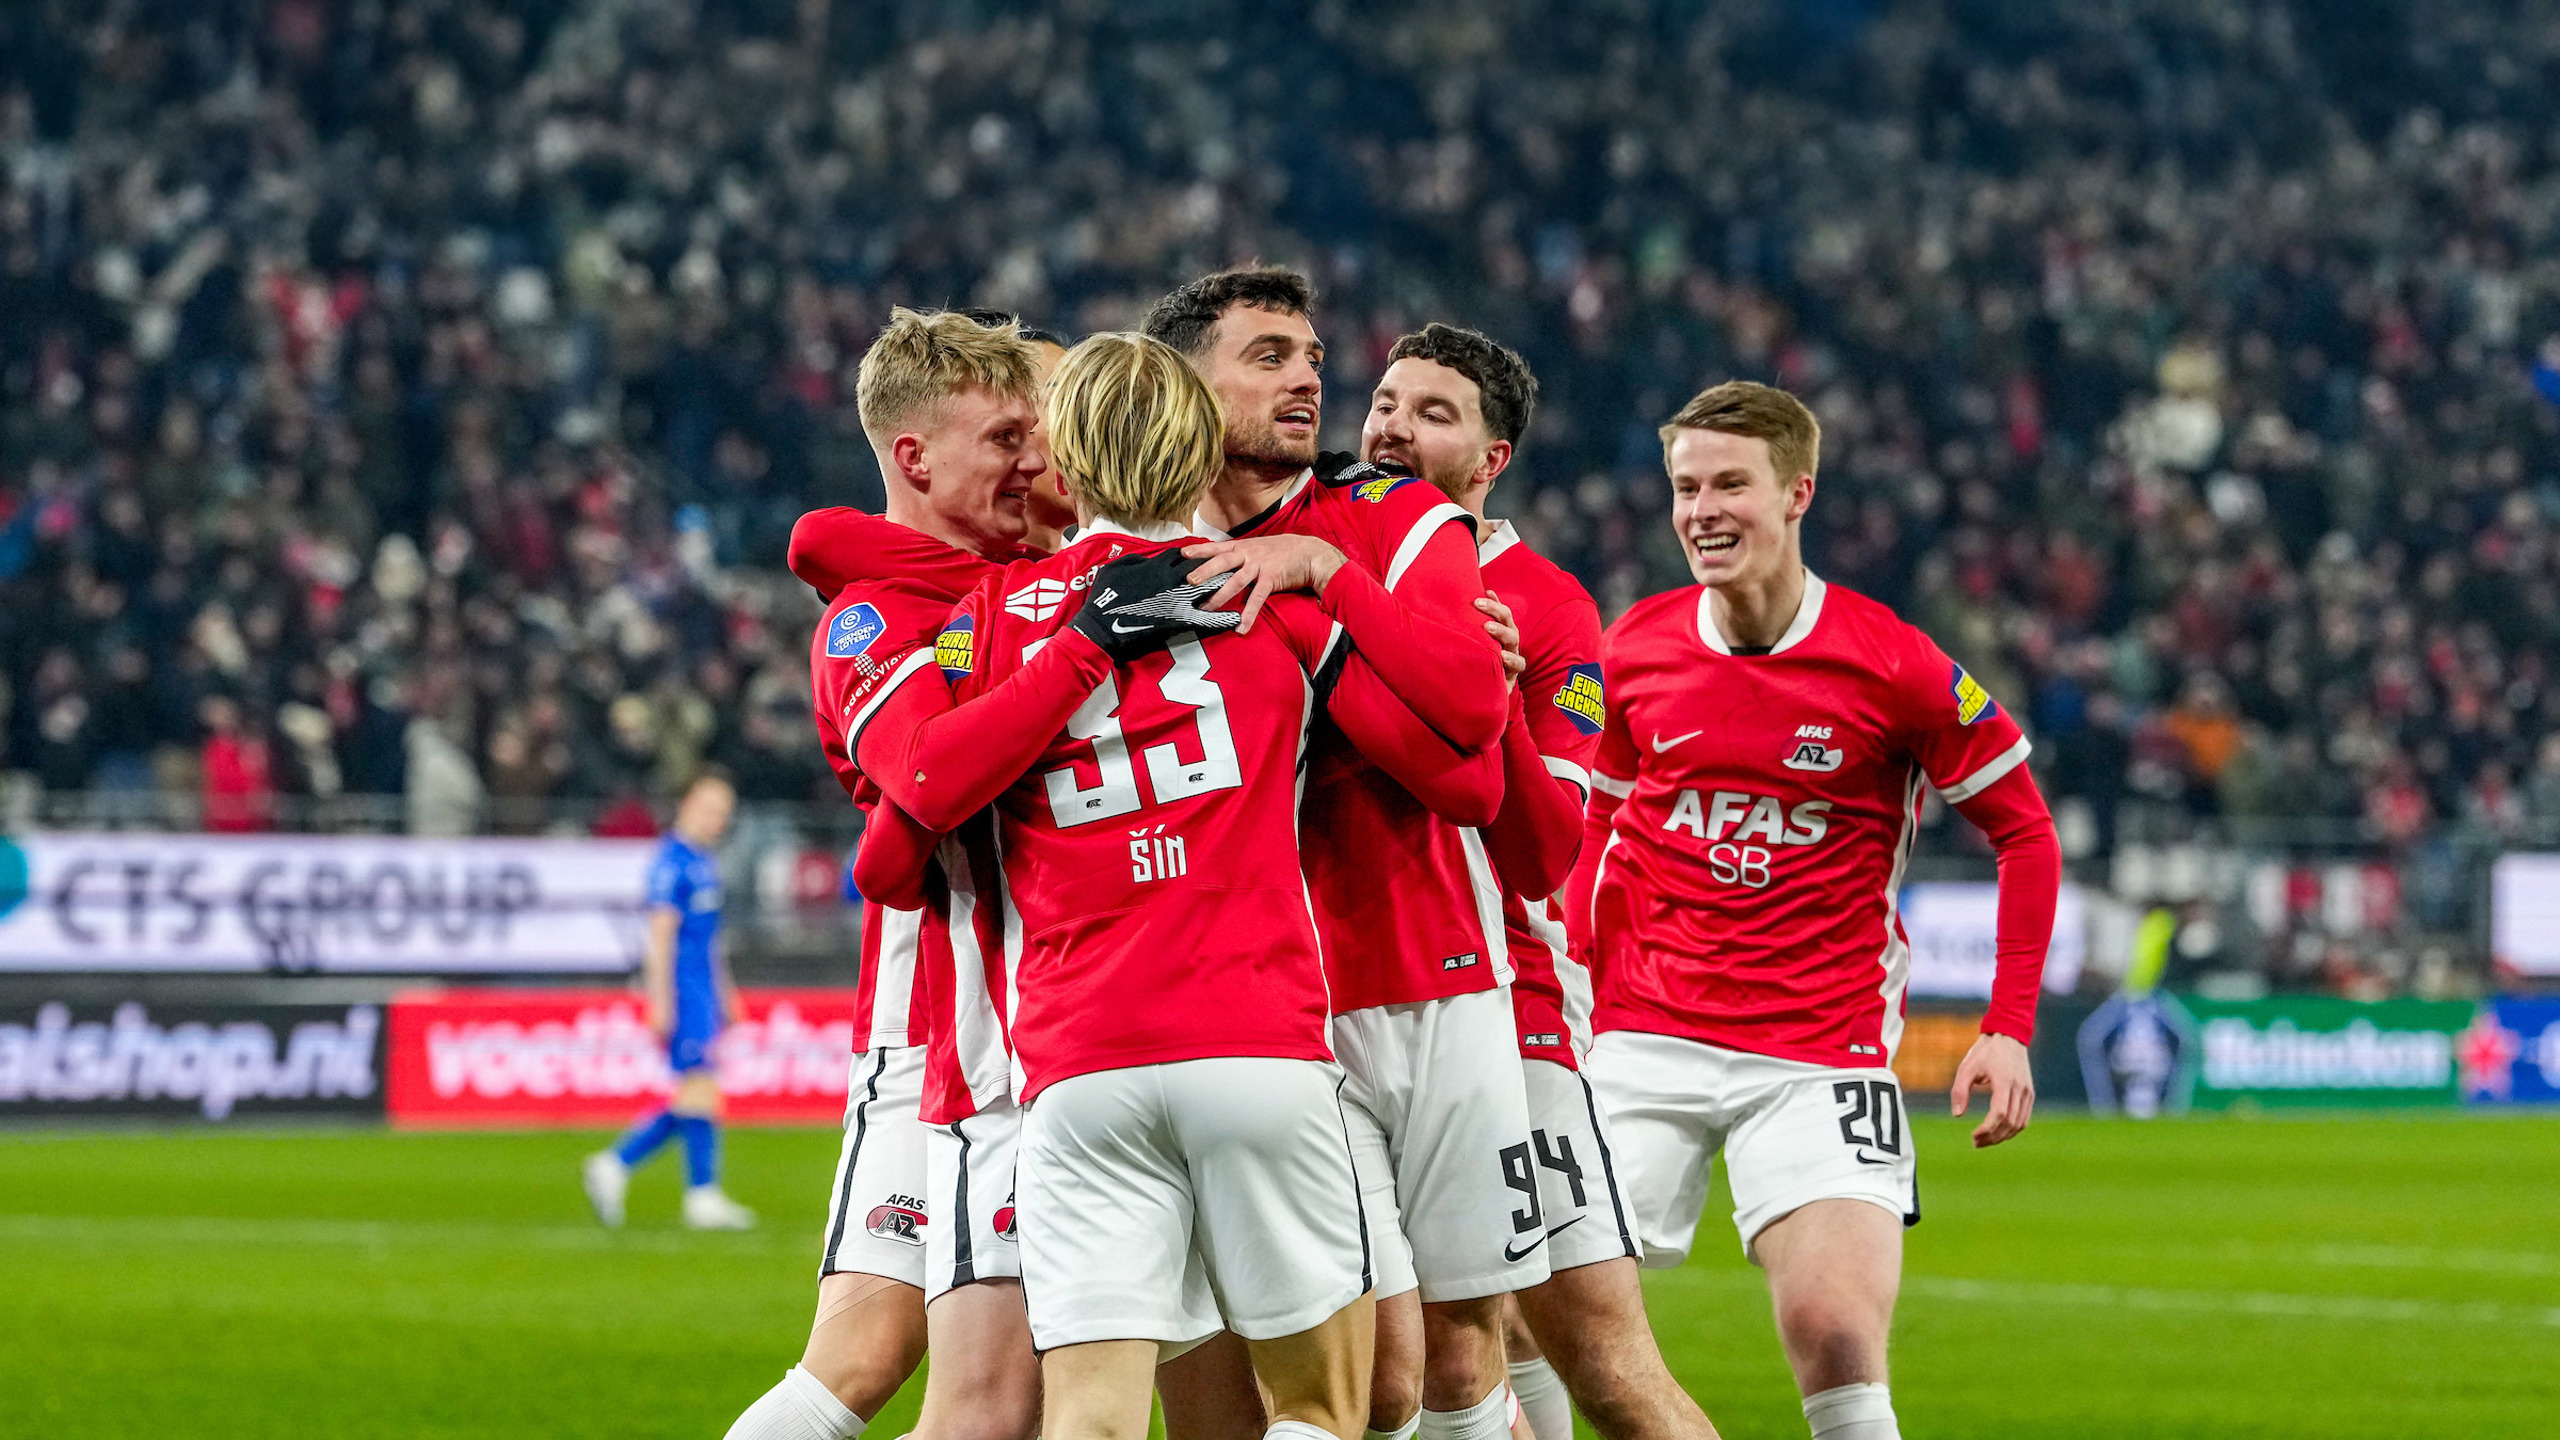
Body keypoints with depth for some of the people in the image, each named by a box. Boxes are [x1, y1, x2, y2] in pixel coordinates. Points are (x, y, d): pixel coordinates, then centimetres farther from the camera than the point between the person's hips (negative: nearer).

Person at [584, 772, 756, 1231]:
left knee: (694, 1099, 7)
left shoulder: (705, 862, 18)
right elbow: (661, 934, -15)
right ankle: (703, 1196, -8)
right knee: (699, 1086, -10)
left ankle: (615, 1165, 13)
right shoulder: (673, 862, -11)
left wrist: (724, 995, 27)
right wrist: (661, 1000, -19)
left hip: (704, 991, 10)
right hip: (682, 989, -10)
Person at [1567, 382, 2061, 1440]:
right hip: (1646, 1042, 3)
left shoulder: (1894, 668, -7)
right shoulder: (1633, 651, 3)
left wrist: (2008, 1028, -5)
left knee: (1837, 1342, -20)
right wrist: (1578, 997, 9)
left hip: (1819, 1054, -3)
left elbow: (2024, 832, 2)